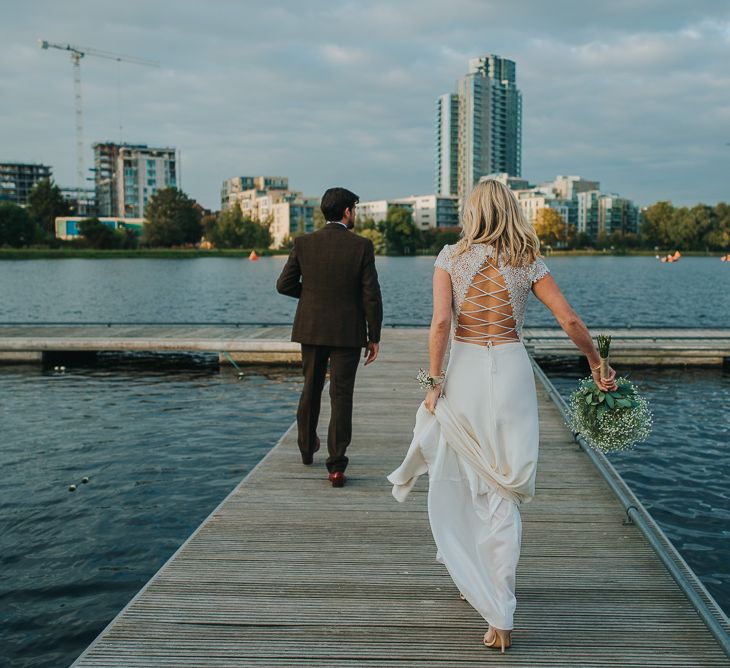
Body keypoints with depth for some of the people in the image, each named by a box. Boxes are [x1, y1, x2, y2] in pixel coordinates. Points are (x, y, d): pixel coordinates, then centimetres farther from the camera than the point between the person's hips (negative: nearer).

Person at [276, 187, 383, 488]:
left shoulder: (303, 243, -4)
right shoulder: (362, 246, -10)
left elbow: (284, 285, -1)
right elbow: (371, 295, -10)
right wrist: (374, 337, -2)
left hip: (311, 329, 3)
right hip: (347, 333, -3)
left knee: (311, 388, 21)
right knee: (341, 396, 1)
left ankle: (307, 447, 38)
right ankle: (336, 466, -2)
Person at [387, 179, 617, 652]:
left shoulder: (452, 257, 0)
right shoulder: (528, 263, 3)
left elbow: (441, 322, -11)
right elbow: (570, 320, -1)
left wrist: (434, 381, -7)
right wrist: (597, 365, 11)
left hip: (465, 370, -1)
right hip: (512, 371, 1)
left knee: (457, 482, 18)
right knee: (503, 492, 5)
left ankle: (472, 577, 32)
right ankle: (500, 618, 4)